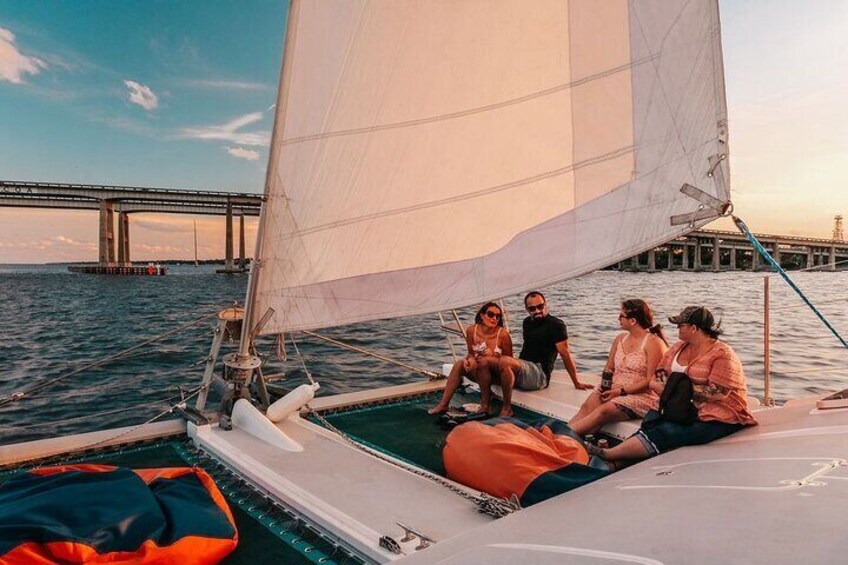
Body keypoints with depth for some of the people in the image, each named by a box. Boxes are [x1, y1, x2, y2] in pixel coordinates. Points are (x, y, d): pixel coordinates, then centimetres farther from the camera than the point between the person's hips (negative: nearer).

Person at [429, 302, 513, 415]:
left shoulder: (503, 334, -18)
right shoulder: (471, 330, -7)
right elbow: (471, 353, 3)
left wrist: (494, 354, -26)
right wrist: (468, 359, -20)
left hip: (499, 373, -4)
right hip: (480, 373, 4)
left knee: (484, 361, -33)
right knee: (459, 364, -19)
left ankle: (485, 405, -21)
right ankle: (443, 404, -17)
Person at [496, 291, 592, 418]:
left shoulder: (556, 325, -6)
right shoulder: (527, 322, 17)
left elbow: (565, 354, -11)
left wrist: (576, 383, -12)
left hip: (539, 373, -8)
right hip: (523, 368, 8)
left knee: (505, 362, -34)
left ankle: (507, 408, -24)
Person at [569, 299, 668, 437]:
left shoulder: (653, 342, -8)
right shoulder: (620, 339, 15)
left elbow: (650, 381, -13)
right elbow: (609, 368, 17)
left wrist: (621, 391, -17)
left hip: (641, 395, -6)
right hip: (613, 390, 7)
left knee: (603, 411, -31)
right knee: (587, 407, -22)